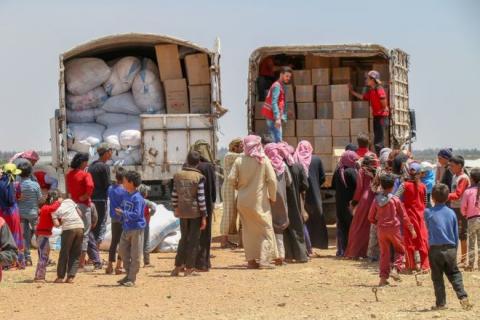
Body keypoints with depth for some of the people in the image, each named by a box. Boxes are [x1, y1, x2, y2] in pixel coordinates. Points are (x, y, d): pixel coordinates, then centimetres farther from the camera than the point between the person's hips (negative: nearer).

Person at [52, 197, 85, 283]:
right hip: (80, 227, 3)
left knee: (64, 253, 10)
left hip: (68, 228, -3)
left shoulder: (54, 210, 6)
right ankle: (71, 277, 5)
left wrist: (61, 221, 13)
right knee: (75, 254, 9)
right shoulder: (70, 201, 16)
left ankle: (60, 277, 12)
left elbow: (56, 224, -6)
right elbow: (80, 213, 13)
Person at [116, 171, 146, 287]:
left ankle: (132, 279, 5)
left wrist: (123, 213, -19)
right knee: (122, 251, 12)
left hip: (136, 229, -9)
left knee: (135, 255, 0)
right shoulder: (126, 196, 10)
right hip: (126, 228, 9)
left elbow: (136, 214, -21)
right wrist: (119, 211, 0)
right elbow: (123, 208, 21)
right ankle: (128, 274, 24)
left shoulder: (137, 198, -16)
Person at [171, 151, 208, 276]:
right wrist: (204, 216, -7)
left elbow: (174, 194, 4)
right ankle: (189, 268, 6)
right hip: (195, 212, -4)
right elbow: (201, 198, -13)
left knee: (184, 238, 17)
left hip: (182, 212, 4)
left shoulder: (178, 175, 0)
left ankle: (178, 266, 17)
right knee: (193, 239, 5)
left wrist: (176, 207, 20)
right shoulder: (199, 177, -12)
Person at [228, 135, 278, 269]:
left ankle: (251, 259, 11)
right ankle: (264, 257, -7)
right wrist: (272, 196, 1)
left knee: (248, 229, 11)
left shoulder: (239, 161, -4)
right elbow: (272, 180, -11)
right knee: (265, 227, 5)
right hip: (260, 201, -2)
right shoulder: (264, 160, -7)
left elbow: (232, 179, -8)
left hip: (244, 201, 2)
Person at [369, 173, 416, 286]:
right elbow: (404, 216, -2)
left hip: (381, 229, 3)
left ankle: (383, 277, 6)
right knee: (400, 250, 15)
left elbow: (371, 217, 6)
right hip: (394, 229, -3)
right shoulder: (395, 200, -7)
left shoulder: (376, 200, 1)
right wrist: (411, 228, 7)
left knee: (384, 253, 11)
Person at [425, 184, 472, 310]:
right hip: (450, 249, 2)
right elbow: (456, 235, 8)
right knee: (454, 274, 12)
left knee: (437, 277, 7)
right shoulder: (451, 213, 3)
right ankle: (463, 297, -5)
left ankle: (440, 303, 8)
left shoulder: (428, 212, -5)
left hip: (435, 249, -2)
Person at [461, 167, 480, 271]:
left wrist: (465, 214, 12)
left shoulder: (468, 191, -11)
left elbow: (463, 206, -7)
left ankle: (470, 265, 6)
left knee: (471, 243, 6)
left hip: (472, 219, -2)